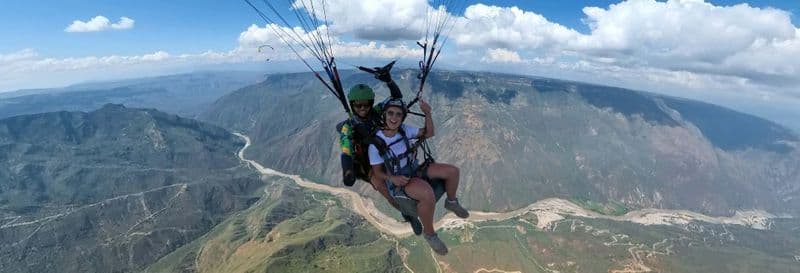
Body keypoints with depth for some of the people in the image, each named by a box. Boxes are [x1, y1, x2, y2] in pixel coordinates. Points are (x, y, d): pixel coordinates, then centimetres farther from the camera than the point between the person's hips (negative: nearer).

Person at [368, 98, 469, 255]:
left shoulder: (404, 130, -5)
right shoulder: (375, 144, -19)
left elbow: (428, 133, 3)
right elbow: (377, 172, -10)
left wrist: (427, 113, -12)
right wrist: (393, 178, -30)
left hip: (415, 171, 6)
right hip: (398, 182, -6)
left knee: (452, 171, -7)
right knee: (428, 194, -36)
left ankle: (451, 203, 23)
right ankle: (429, 233, -8)